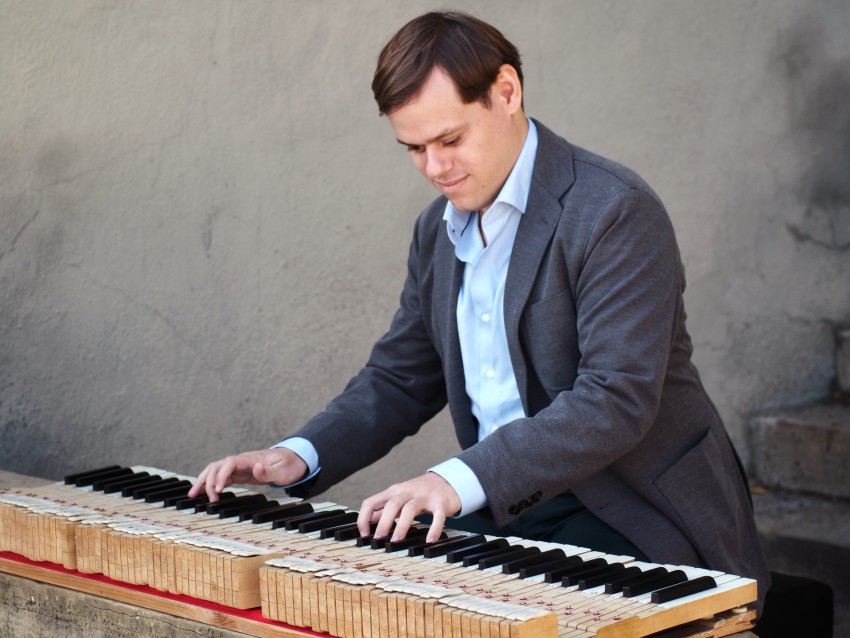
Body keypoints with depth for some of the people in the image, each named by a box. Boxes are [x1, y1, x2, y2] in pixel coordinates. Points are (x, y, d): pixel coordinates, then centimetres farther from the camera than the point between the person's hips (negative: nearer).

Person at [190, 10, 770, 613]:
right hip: (507, 507, 7)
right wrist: (300, 456, 0)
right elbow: (400, 379, 18)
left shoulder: (617, 212, -16)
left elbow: (617, 400, -25)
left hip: (632, 518, -6)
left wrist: (461, 480, -35)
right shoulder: (439, 229, 10)